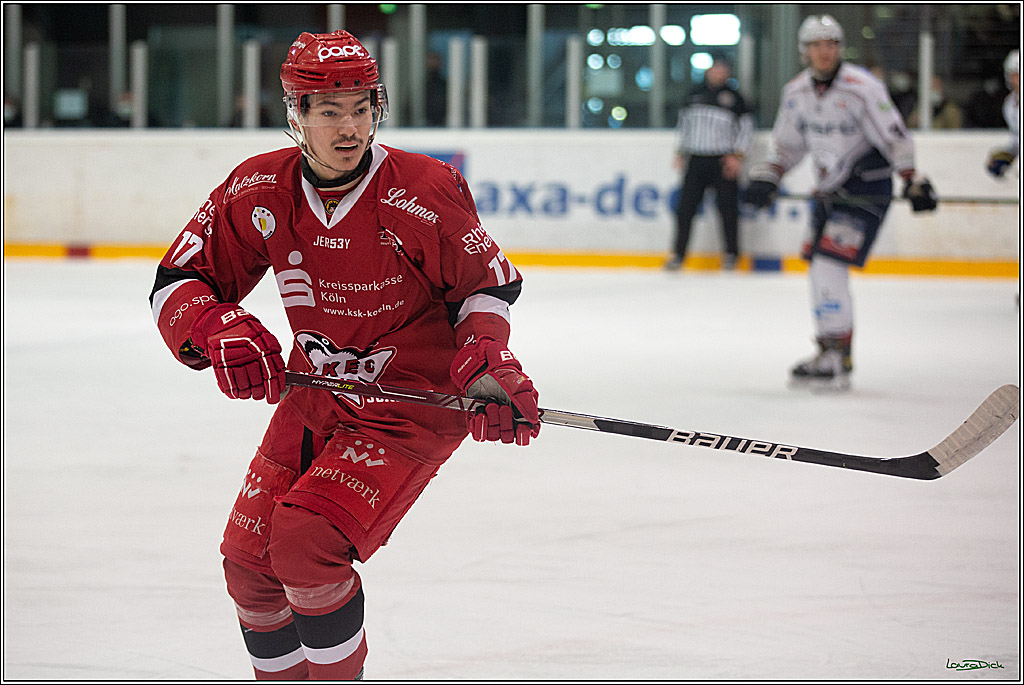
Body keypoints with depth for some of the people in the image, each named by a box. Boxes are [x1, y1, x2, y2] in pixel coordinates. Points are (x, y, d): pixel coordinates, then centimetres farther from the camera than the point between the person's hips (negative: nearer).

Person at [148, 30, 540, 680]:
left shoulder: (425, 192, -19)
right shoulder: (258, 191, -8)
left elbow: (488, 282, -4)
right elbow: (178, 281, -2)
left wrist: (488, 364, -20)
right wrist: (218, 331, -22)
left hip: (416, 401, -6)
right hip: (315, 392, 6)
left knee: (305, 541, -22)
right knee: (249, 560, 6)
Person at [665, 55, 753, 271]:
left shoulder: (733, 98, 2)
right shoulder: (694, 96, 13)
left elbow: (745, 127, 2)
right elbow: (683, 124, 20)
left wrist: (737, 156, -7)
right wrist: (680, 154, 14)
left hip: (723, 162, -3)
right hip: (696, 161, 3)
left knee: (728, 208, -2)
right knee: (686, 207, -2)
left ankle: (731, 254, 11)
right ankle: (678, 255, 2)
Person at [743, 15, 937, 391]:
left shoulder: (861, 87, -17)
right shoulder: (796, 92, 4)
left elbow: (894, 137, -14)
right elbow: (787, 143, 16)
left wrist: (914, 182, -15)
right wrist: (766, 178, 5)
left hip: (867, 189, -8)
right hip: (829, 190, 8)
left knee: (828, 267, -17)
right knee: (821, 271, 9)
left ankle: (835, 361, -15)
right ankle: (837, 355, 22)